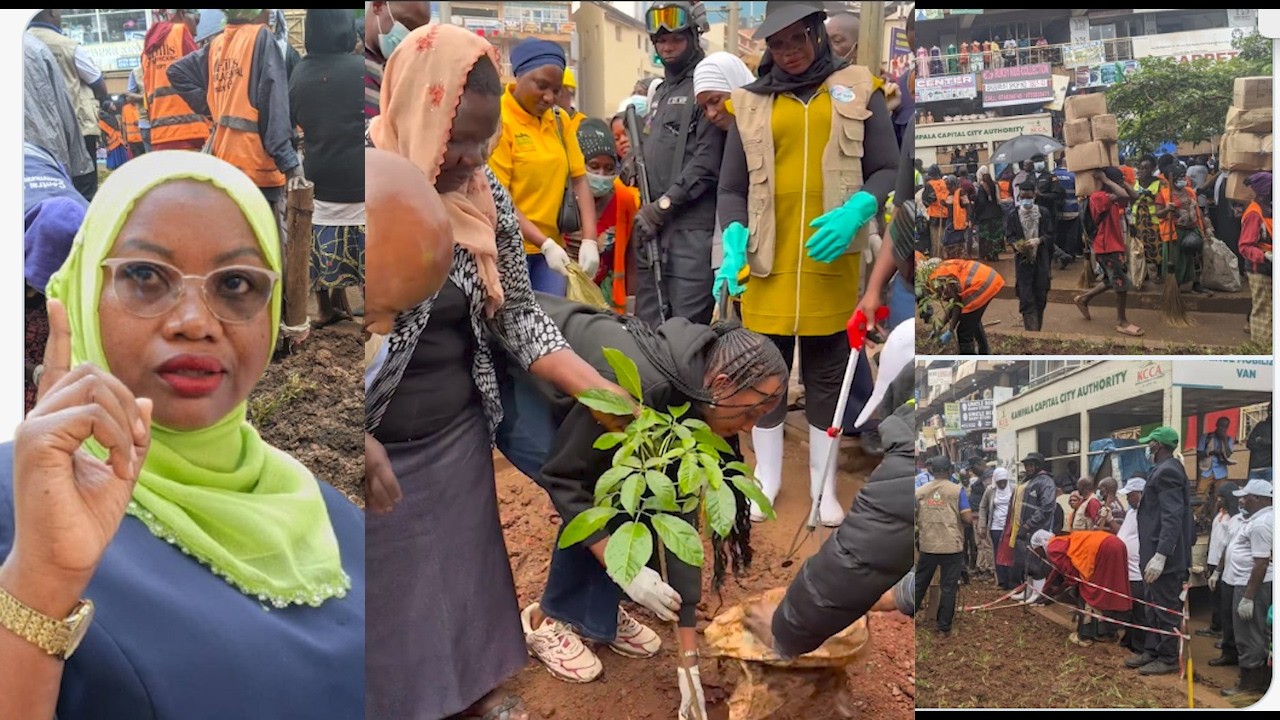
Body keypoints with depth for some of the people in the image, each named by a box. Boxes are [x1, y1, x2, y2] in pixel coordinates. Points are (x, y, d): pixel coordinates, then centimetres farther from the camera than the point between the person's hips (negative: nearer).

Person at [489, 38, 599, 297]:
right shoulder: (497, 120, -11)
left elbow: (579, 179, 6)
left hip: (553, 244, 5)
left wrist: (589, 240, -6)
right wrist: (544, 244, -18)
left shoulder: (558, 119, 7)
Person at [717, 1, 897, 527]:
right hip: (767, 265, 1)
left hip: (831, 264, 0)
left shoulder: (857, 91, 6)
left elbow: (887, 170, 3)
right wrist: (734, 243, -11)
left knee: (827, 376, 9)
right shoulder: (751, 103, 7)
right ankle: (766, 478, 25)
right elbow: (731, 189, 7)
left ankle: (824, 484, 23)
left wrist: (855, 212, -16)